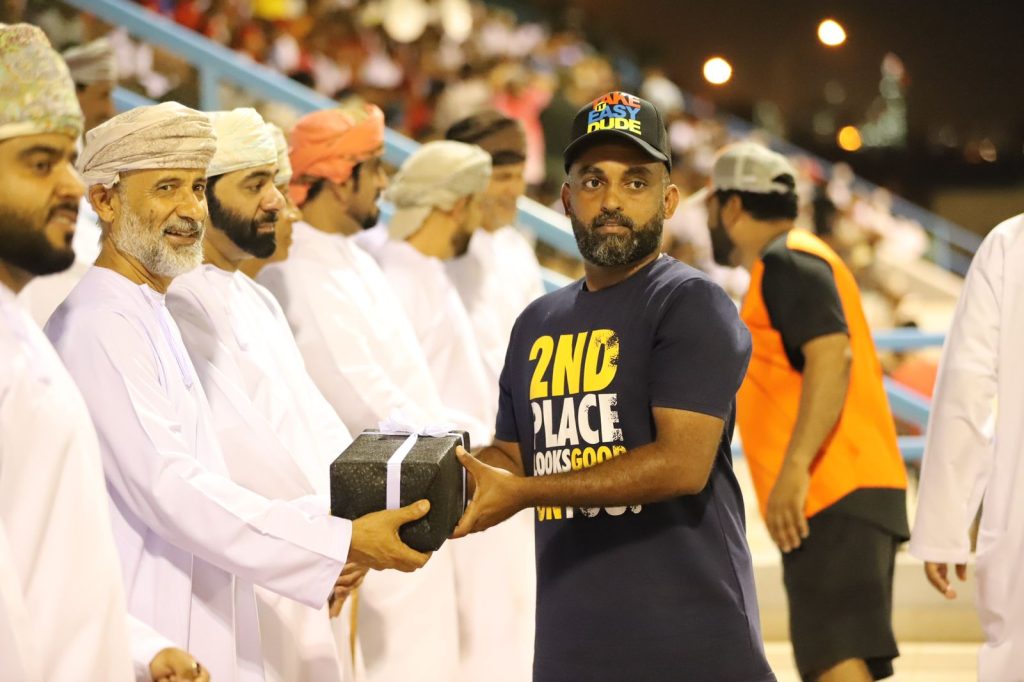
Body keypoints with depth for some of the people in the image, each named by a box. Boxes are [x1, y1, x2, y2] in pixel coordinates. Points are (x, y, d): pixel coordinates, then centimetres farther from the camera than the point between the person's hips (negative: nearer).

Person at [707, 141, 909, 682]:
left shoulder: (786, 262, -7)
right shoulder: (796, 260, 24)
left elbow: (833, 356, -22)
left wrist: (794, 469, -30)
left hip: (834, 498, -11)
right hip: (844, 495, 11)